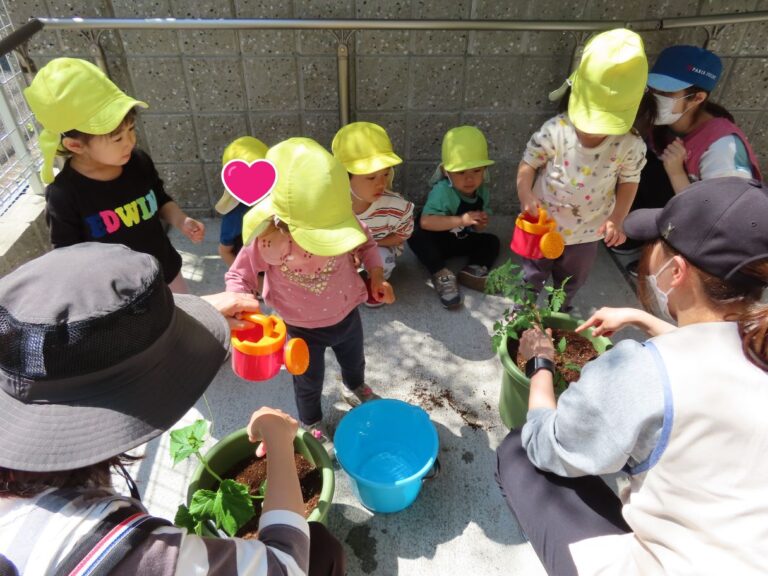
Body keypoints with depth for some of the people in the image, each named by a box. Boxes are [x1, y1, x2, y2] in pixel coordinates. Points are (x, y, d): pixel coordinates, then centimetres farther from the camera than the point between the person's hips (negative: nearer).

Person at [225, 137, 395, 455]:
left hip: (346, 315, 3)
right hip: (303, 329, -3)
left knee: (354, 360, 32)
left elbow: (366, 242, -4)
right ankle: (312, 425, 56)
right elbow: (239, 276, -17)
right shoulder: (267, 239, -33)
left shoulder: (340, 221, -25)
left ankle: (354, 389, 70)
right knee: (309, 382, 23)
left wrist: (377, 277, -19)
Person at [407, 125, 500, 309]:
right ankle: (441, 275, -32)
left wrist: (482, 223, -21)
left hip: (461, 242, 6)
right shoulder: (442, 191, -27)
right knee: (416, 235, -34)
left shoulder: (482, 192, -7)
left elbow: (477, 229, 5)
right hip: (435, 242, -5)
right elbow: (425, 222, -40)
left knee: (491, 241, -5)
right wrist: (461, 220, -43)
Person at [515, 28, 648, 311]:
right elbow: (529, 163, -12)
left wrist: (617, 219, -14)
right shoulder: (555, 130, -24)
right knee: (531, 276, 22)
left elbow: (629, 182, -4)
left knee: (570, 283, 27)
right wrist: (525, 194, -28)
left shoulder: (631, 146, -19)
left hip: (586, 233, 2)